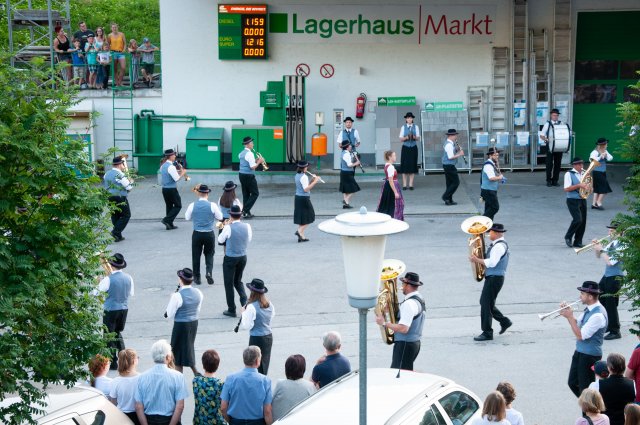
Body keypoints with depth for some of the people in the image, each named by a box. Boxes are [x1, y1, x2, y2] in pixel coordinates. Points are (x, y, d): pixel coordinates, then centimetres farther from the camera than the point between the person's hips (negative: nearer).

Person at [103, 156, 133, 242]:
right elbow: (128, 187, -14)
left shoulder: (107, 174, 8)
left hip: (110, 198, 8)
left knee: (115, 216, 14)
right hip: (120, 198, -8)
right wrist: (131, 182, 5)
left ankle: (118, 236, 15)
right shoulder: (120, 175, -16)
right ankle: (116, 231, -10)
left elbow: (104, 185, 16)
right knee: (126, 215, 3)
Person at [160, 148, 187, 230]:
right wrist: (182, 173, -4)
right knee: (178, 206, 5)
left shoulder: (163, 165, 8)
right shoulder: (171, 167, -19)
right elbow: (176, 179, -18)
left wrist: (178, 172, 14)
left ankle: (169, 224, 16)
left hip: (164, 189, 8)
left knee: (169, 206, 15)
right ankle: (167, 220, -7)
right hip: (172, 189, -8)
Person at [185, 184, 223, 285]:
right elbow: (220, 217, 1)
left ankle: (197, 277, 21)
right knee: (209, 254, 16)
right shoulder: (212, 205, -12)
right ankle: (209, 272, -6)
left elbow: (187, 218, 6)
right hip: (209, 234, 0)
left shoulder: (192, 205, -9)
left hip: (197, 234, 0)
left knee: (196, 255, 14)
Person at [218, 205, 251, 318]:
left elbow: (220, 240, -2)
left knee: (229, 284, 9)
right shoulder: (247, 227, -6)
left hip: (230, 258, -4)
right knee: (238, 281, 24)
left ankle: (231, 310, 13)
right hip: (243, 257, 5)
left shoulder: (228, 228, -18)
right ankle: (244, 299, 0)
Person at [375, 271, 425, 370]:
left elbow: (403, 328, -27)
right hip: (415, 343, 10)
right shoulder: (420, 299, 11)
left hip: (404, 344, -10)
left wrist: (384, 323, -17)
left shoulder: (409, 303, -22)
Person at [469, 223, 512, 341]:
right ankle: (504, 321, 23)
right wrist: (478, 259, 7)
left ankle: (487, 333, -1)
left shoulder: (499, 246, -18)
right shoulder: (499, 244, 15)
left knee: (486, 304, -6)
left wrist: (477, 260, -17)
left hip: (495, 278, -10)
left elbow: (492, 263, -25)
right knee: (485, 302, 16)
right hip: (492, 277, 10)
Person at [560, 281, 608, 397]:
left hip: (589, 356, -9)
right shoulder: (589, 309, 3)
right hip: (580, 352, 9)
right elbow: (577, 325, 14)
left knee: (585, 388, 4)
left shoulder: (598, 315, -26)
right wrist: (568, 314, -1)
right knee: (573, 383, 18)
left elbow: (580, 335, -25)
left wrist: (570, 317, -19)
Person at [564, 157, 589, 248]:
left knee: (583, 221, 4)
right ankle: (568, 237, 4)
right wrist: (579, 185, -20)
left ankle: (578, 242, 14)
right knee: (577, 220, -17)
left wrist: (587, 187, 0)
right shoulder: (569, 174, -7)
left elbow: (587, 186, 23)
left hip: (583, 200, 6)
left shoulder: (584, 173, 12)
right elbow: (566, 189, -15)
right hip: (573, 200, -6)